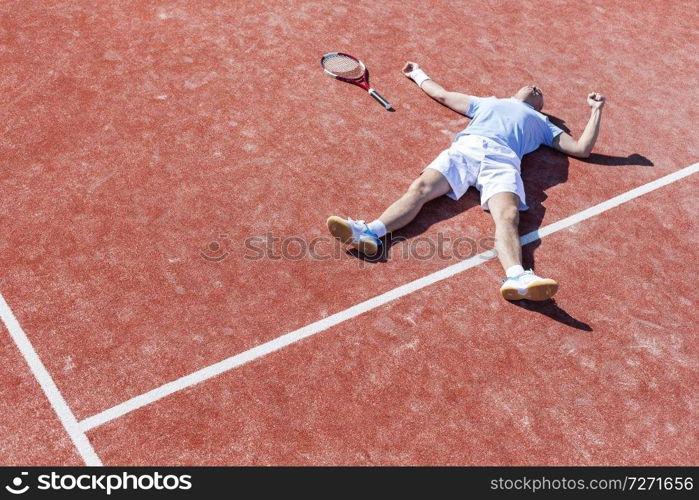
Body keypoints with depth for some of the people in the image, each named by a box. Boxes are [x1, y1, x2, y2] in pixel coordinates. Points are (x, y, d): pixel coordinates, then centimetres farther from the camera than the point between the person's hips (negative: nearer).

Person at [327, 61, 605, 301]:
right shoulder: (487, 102, 43)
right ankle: (370, 233, -49)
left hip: (503, 159, -1)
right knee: (420, 187, -28)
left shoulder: (542, 123, 40)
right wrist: (418, 74, 59)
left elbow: (581, 149, 35)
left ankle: (517, 278, -58)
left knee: (508, 215, -33)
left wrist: (596, 111, 36)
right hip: (465, 148, 1)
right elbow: (442, 95, 50)